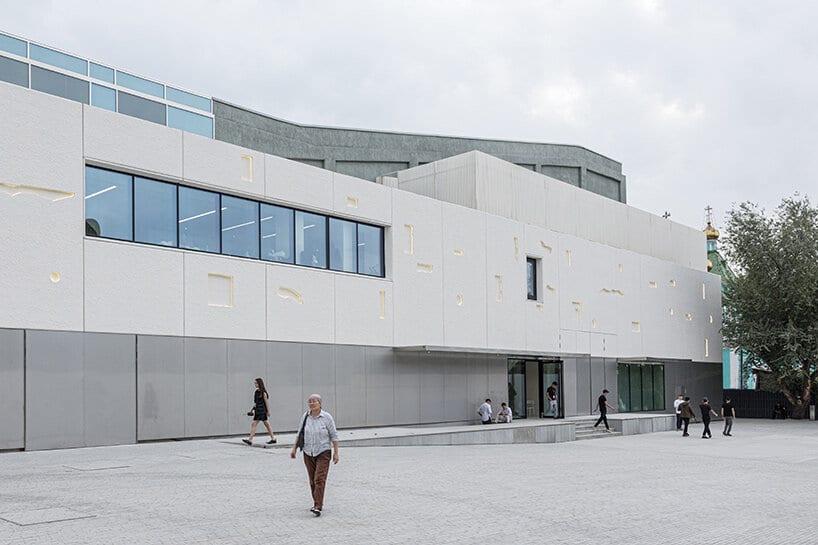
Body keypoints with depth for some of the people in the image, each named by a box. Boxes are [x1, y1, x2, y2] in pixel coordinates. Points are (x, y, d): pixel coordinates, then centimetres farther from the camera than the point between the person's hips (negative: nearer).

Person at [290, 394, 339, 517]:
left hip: (323, 453, -4)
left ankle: (318, 507, -14)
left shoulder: (327, 417, -8)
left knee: (319, 479, -12)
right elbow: (300, 433, 14)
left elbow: (334, 435, -4)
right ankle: (317, 502, 25)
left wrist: (336, 452, -6)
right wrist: (294, 448, 12)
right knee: (312, 480, 10)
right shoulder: (305, 416, 3)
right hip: (308, 453, 4)